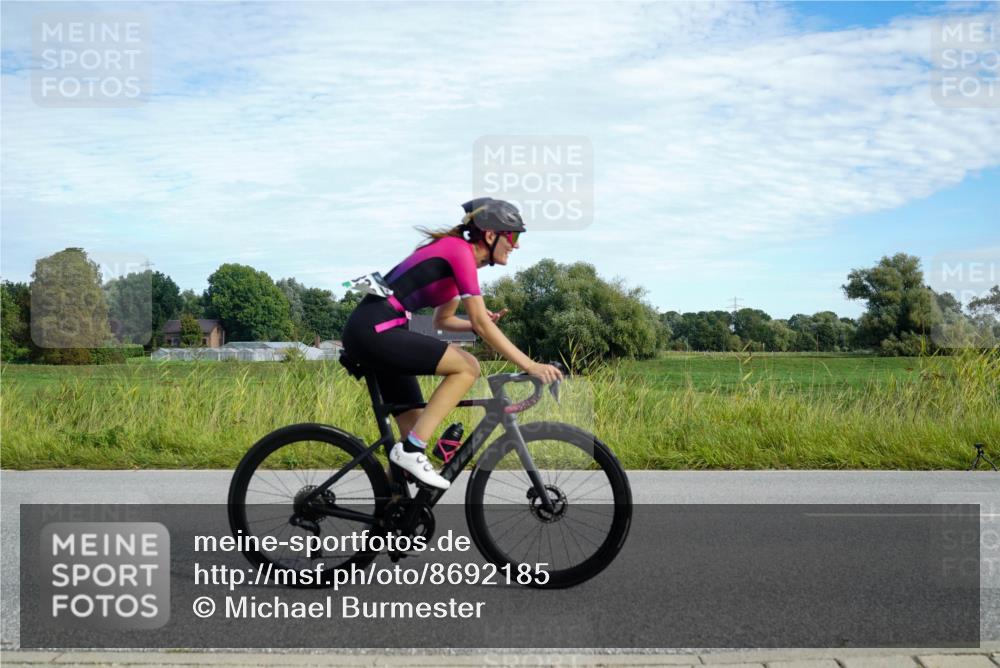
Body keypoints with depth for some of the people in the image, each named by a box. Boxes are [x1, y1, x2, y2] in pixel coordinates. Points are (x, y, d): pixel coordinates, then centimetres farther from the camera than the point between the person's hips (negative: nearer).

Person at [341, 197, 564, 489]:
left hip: (367, 331, 10)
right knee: (467, 367, -13)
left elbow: (443, 319, 26)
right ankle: (410, 450, -12)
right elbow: (482, 324, -16)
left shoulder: (455, 252, 18)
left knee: (415, 427, 11)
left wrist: (480, 323, 8)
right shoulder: (461, 251, -11)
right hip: (374, 330, -10)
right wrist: (530, 365, -16)